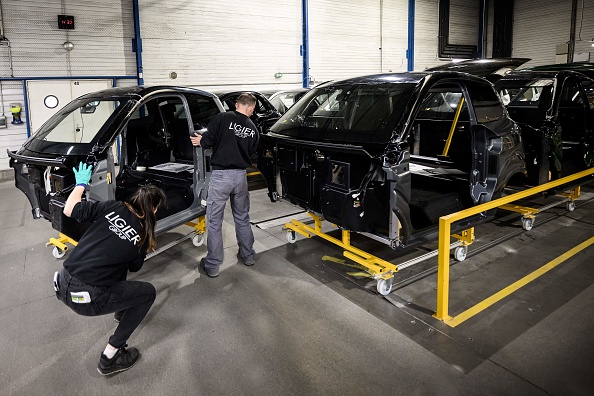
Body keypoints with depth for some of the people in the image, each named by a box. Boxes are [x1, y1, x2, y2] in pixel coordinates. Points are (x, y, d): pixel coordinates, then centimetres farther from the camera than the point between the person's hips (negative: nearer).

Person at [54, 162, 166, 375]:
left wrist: (80, 184, 21)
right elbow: (133, 267, 16)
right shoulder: (143, 235, -1)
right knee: (148, 292, 11)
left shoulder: (114, 207, 2)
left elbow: (69, 210, 6)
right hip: (86, 298, -6)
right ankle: (110, 358, 12)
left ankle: (122, 309, 50)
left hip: (62, 283, 6)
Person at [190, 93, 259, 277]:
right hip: (241, 175, 4)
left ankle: (212, 265, 13)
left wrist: (201, 140, 11)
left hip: (221, 175, -4)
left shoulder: (222, 118, -8)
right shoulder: (253, 129, 6)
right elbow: (250, 152, 11)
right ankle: (248, 255, 34)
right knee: (242, 218, 22)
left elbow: (209, 140, -12)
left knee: (214, 221, 6)